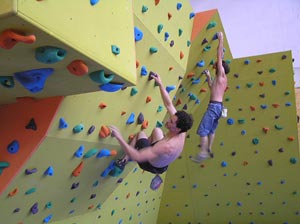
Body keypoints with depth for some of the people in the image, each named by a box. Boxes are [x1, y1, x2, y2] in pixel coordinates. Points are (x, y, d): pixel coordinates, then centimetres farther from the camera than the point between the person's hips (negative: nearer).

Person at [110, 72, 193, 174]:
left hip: (151, 165, -5)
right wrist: (160, 84, -10)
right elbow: (169, 104, -16)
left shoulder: (168, 146, -46)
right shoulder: (181, 132, -26)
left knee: (141, 133, 14)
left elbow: (136, 157, -47)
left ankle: (125, 160, 25)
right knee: (157, 130, 21)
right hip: (162, 164, 5)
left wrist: (119, 137, -48)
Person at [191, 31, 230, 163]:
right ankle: (208, 150, 23)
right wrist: (208, 76, 37)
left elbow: (219, 56, -5)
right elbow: (212, 87, 35)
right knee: (211, 129, 17)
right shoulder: (222, 79, 19)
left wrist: (220, 39, 2)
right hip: (218, 106, 10)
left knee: (203, 129, -10)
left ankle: (203, 152, -11)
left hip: (214, 106, -10)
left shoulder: (221, 74, -4)